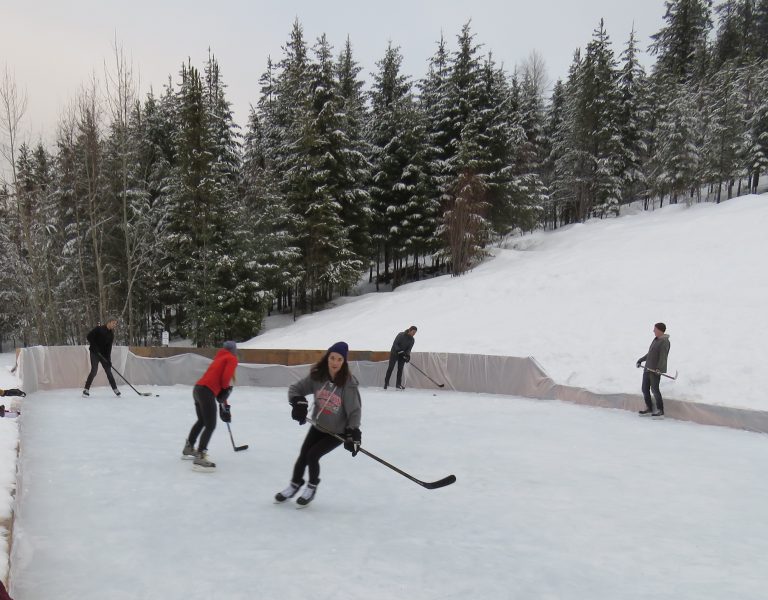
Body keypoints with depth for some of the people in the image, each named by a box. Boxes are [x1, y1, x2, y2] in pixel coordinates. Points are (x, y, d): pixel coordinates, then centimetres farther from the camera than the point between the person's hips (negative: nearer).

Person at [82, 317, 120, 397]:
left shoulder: (111, 334, 4)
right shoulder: (99, 329, -9)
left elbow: (109, 348, 1)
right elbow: (88, 336, -12)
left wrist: (109, 359, -7)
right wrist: (94, 346, -18)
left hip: (104, 354, 5)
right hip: (95, 352, -5)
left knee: (108, 370, 4)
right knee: (94, 370, -14)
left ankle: (115, 388, 12)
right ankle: (86, 389, -7)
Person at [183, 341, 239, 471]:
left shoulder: (219, 358, 28)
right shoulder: (232, 359, 2)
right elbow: (226, 377, -15)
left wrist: (224, 403, 33)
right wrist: (226, 388, 6)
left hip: (198, 389, 9)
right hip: (207, 392, -9)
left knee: (202, 421, 27)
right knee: (210, 425, -9)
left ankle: (188, 449, 41)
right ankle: (199, 458, -16)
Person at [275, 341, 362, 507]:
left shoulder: (348, 384, -24)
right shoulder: (317, 376, -15)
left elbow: (354, 411, -20)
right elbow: (295, 389, -5)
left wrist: (353, 433, -30)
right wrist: (298, 402, -25)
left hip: (338, 431, -4)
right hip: (318, 426, 4)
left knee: (313, 455, -12)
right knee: (303, 454, 7)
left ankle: (312, 488, 16)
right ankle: (294, 485, 34)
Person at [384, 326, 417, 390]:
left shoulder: (412, 340, -3)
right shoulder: (401, 335, -18)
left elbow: (409, 349, -6)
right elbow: (395, 344, -19)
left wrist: (407, 355, -25)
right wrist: (399, 351, -29)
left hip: (402, 355, 4)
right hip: (394, 353, -4)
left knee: (400, 368, -2)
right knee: (391, 367, -6)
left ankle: (398, 384, 4)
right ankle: (386, 382, 3)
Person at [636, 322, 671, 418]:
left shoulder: (664, 341, -12)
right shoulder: (656, 339, 16)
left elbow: (663, 356, -22)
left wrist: (659, 368, -32)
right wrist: (641, 360, 30)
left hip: (656, 370, -9)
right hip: (648, 368, 9)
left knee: (655, 389, -8)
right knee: (645, 389, 10)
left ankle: (660, 411, 0)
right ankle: (649, 409, 20)